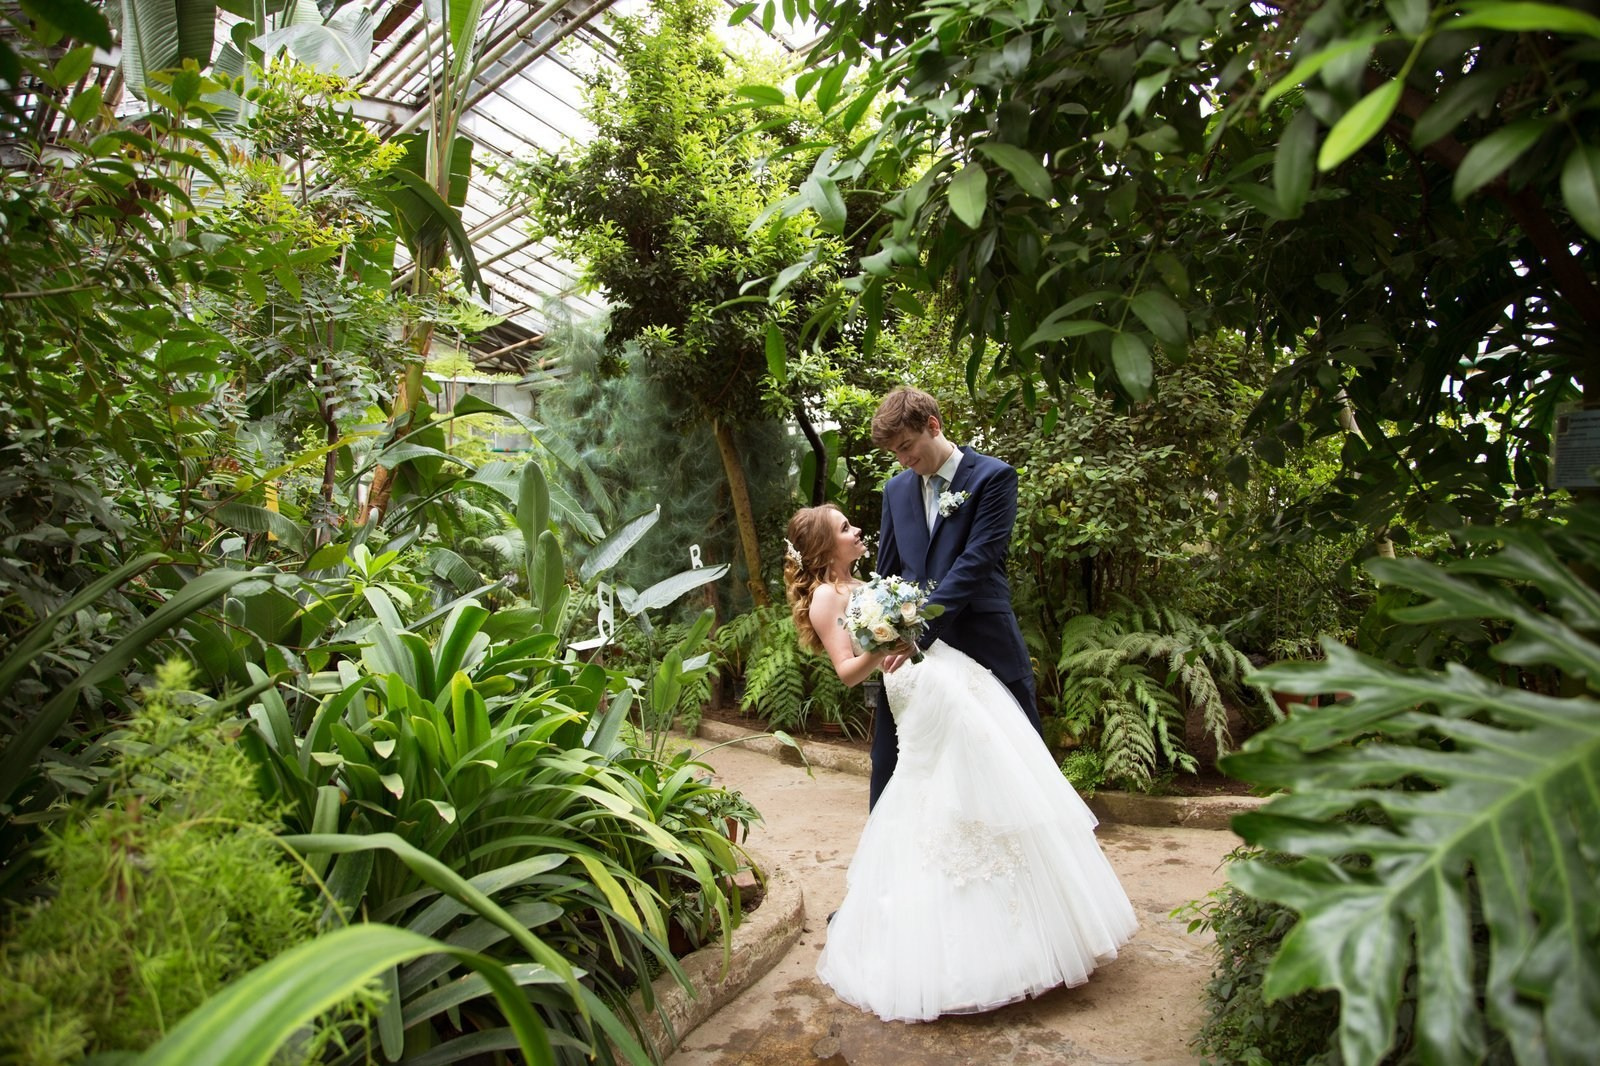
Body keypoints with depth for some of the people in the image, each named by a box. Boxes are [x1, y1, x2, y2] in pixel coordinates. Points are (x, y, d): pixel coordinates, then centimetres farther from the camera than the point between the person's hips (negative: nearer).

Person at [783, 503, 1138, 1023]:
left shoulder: (864, 584, 23)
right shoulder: (825, 597, -3)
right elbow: (847, 672, -11)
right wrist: (881, 652, -27)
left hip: (960, 680, 9)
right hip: (926, 697, -9)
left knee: (1001, 796, 11)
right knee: (943, 812, -5)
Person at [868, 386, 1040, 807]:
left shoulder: (994, 477, -6)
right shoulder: (896, 489, 11)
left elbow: (976, 562, -16)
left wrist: (920, 629, -22)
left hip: (984, 646, -4)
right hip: (913, 647, 4)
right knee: (889, 765, 9)